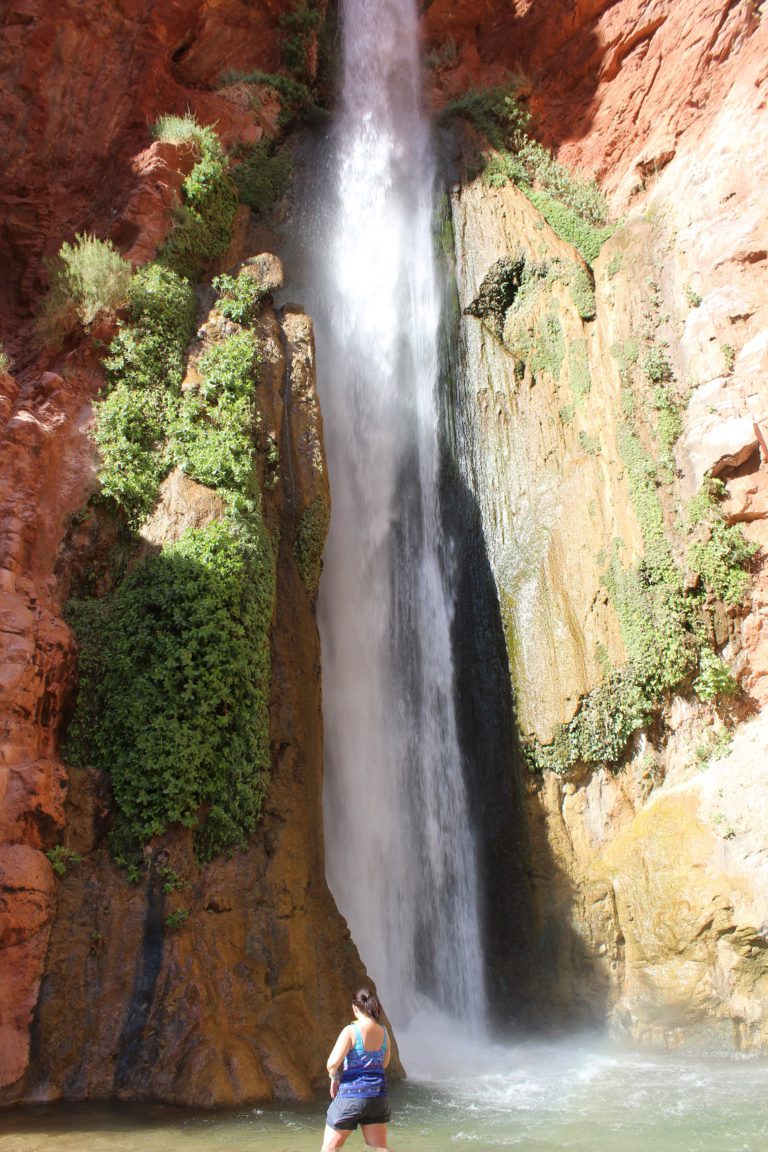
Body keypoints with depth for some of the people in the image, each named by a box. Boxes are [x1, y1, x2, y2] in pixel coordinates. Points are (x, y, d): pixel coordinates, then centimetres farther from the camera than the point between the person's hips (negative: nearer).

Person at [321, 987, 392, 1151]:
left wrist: (334, 1078, -3)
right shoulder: (383, 1032, 2)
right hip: (378, 1095, 5)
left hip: (351, 1096, -5)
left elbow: (333, 1063, -22)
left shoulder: (351, 1031, -15)